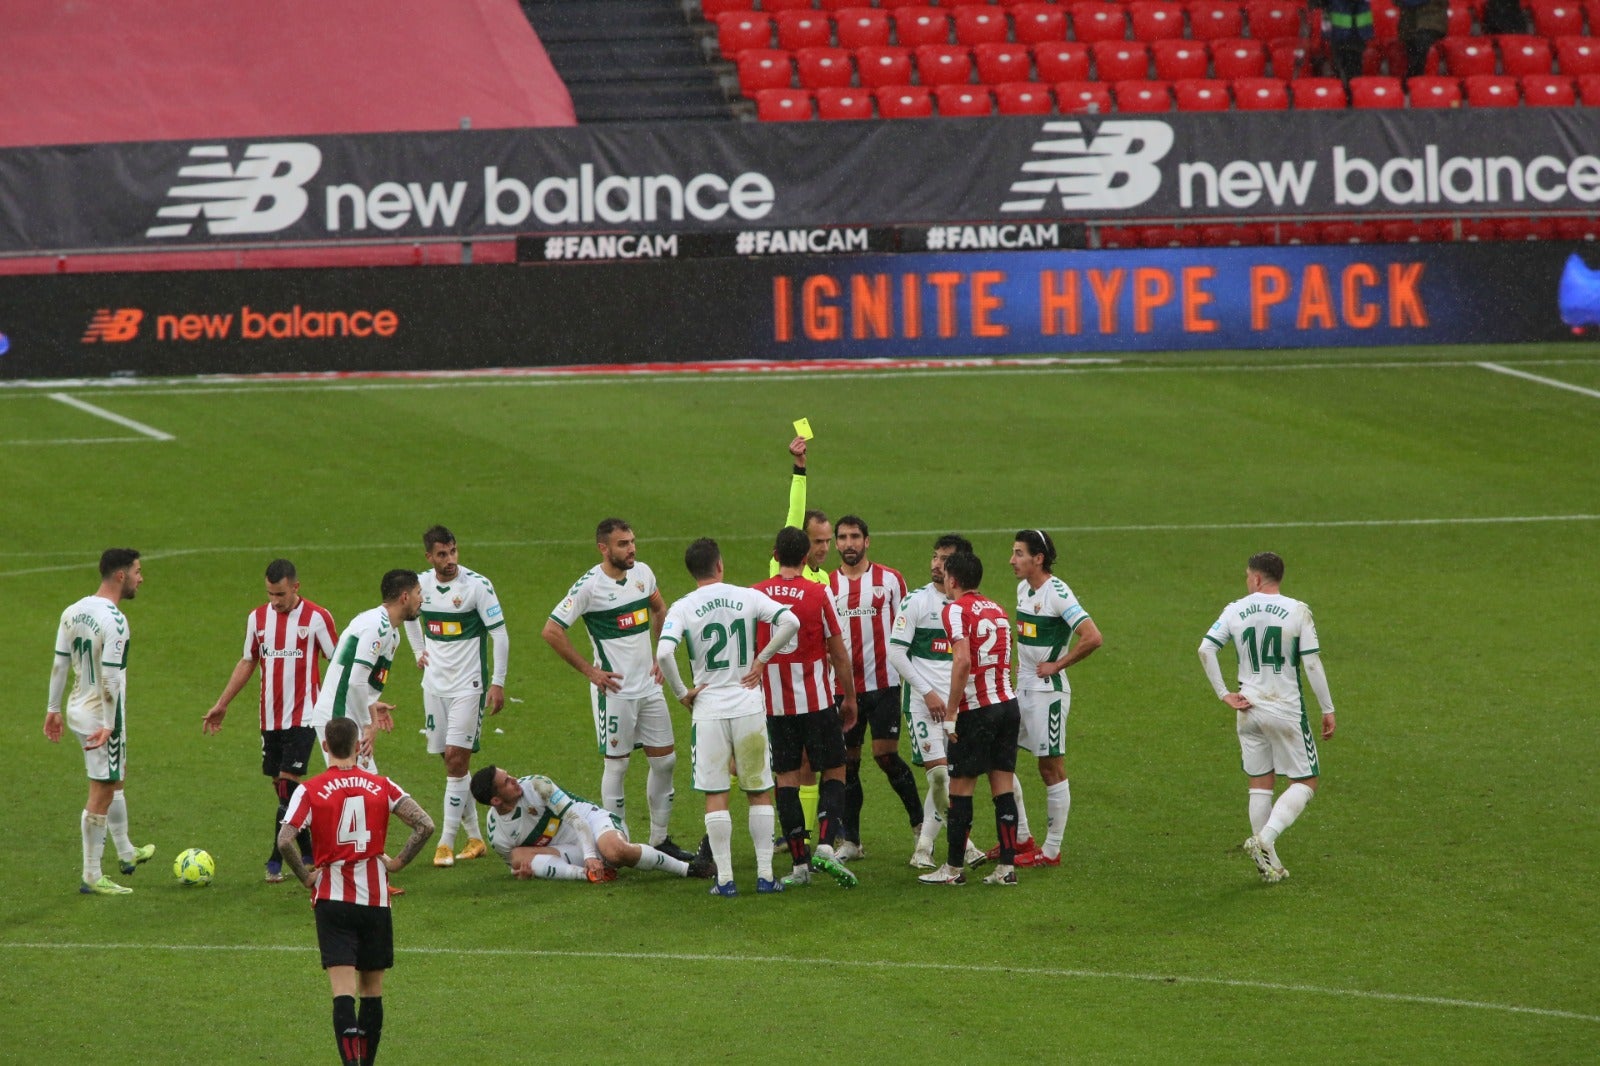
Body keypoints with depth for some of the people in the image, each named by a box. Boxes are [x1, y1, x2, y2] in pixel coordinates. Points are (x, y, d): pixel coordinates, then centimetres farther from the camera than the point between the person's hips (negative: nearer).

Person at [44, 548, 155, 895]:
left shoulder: (72, 612, 4)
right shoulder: (114, 621, -22)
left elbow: (60, 664, 9)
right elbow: (110, 677, -25)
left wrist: (53, 709, 15)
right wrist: (109, 725, -22)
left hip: (77, 710, 9)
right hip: (102, 717, -9)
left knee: (115, 779, 26)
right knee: (101, 795, 0)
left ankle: (126, 853, 41)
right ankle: (92, 877, 5)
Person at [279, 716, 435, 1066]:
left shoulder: (310, 790, -5)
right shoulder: (381, 787, 1)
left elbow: (285, 840, -17)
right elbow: (425, 826, -7)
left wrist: (306, 876, -4)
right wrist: (398, 862, 3)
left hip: (332, 900, -2)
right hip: (375, 899, 2)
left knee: (343, 992, -9)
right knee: (372, 990, 15)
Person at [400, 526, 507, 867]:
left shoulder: (477, 585, -12)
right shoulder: (420, 584, 2)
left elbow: (499, 634, -8)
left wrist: (498, 683, -12)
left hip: (468, 685, -5)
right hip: (434, 683, 5)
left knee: (456, 758, -11)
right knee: (452, 762, 7)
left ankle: (447, 842, -8)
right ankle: (475, 838, 17)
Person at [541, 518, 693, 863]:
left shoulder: (643, 573, 3)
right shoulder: (589, 586, -16)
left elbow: (660, 610, 23)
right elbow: (551, 631, -15)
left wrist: (660, 656, 13)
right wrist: (589, 671, -13)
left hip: (649, 686, 6)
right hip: (615, 690, -6)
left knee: (665, 760, 8)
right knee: (616, 765, 0)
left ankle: (660, 839, 20)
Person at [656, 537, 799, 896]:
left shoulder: (682, 609, -5)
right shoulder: (748, 597, -1)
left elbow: (664, 653, -18)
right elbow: (790, 621, -13)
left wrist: (682, 693, -4)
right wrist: (762, 658, -1)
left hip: (708, 708, -1)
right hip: (748, 705, 1)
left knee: (715, 795, 5)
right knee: (760, 792, 11)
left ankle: (725, 877, 3)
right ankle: (765, 874, 8)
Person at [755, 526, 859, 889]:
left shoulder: (755, 595, -1)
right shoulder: (819, 594, -7)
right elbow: (839, 653, -3)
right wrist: (849, 698, 8)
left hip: (775, 704, 2)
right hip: (817, 700, -2)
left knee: (787, 778, 7)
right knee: (834, 773, 7)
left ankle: (800, 863, 4)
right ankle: (825, 847, -12)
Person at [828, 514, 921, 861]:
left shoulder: (890, 579, 2)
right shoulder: (826, 586, 7)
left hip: (883, 682, -2)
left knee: (885, 755, -9)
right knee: (847, 762, 4)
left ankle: (919, 819, 10)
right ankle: (850, 840, 10)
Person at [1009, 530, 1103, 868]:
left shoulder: (1057, 593, -17)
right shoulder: (1024, 588, 9)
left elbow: (1093, 638, -24)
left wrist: (1056, 664, -16)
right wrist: (1020, 663, 14)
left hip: (1047, 691, -9)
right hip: (1020, 688, 9)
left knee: (1051, 769, 0)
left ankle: (1051, 851, 7)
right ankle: (1021, 838, 19)